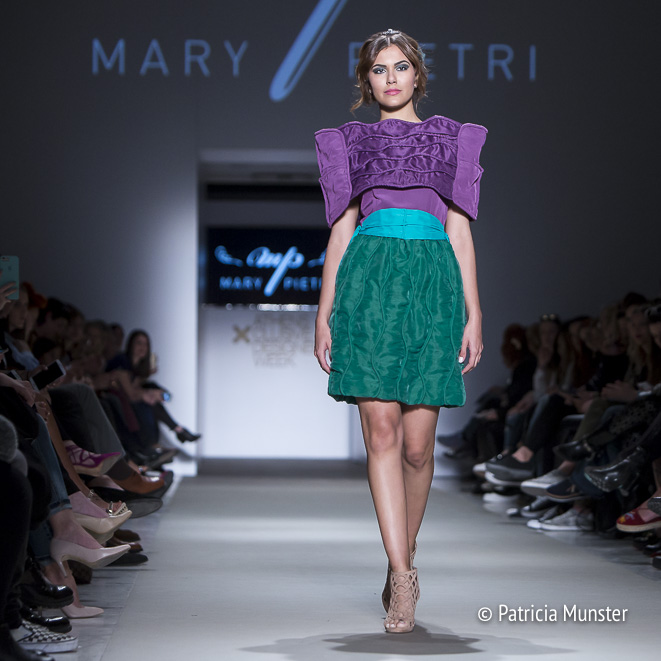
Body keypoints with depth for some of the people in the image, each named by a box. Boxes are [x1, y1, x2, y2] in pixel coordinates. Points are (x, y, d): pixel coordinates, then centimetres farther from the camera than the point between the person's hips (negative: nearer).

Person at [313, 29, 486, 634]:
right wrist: (325, 312, 8)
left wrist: (474, 313, 6)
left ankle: (402, 561, 16)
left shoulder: (448, 139, 17)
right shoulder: (353, 141, 17)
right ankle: (403, 576, -14)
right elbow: (342, 228, 15)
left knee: (418, 443, -3)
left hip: (432, 282, 1)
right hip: (369, 281, 0)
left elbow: (459, 229, 14)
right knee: (381, 428, -13)